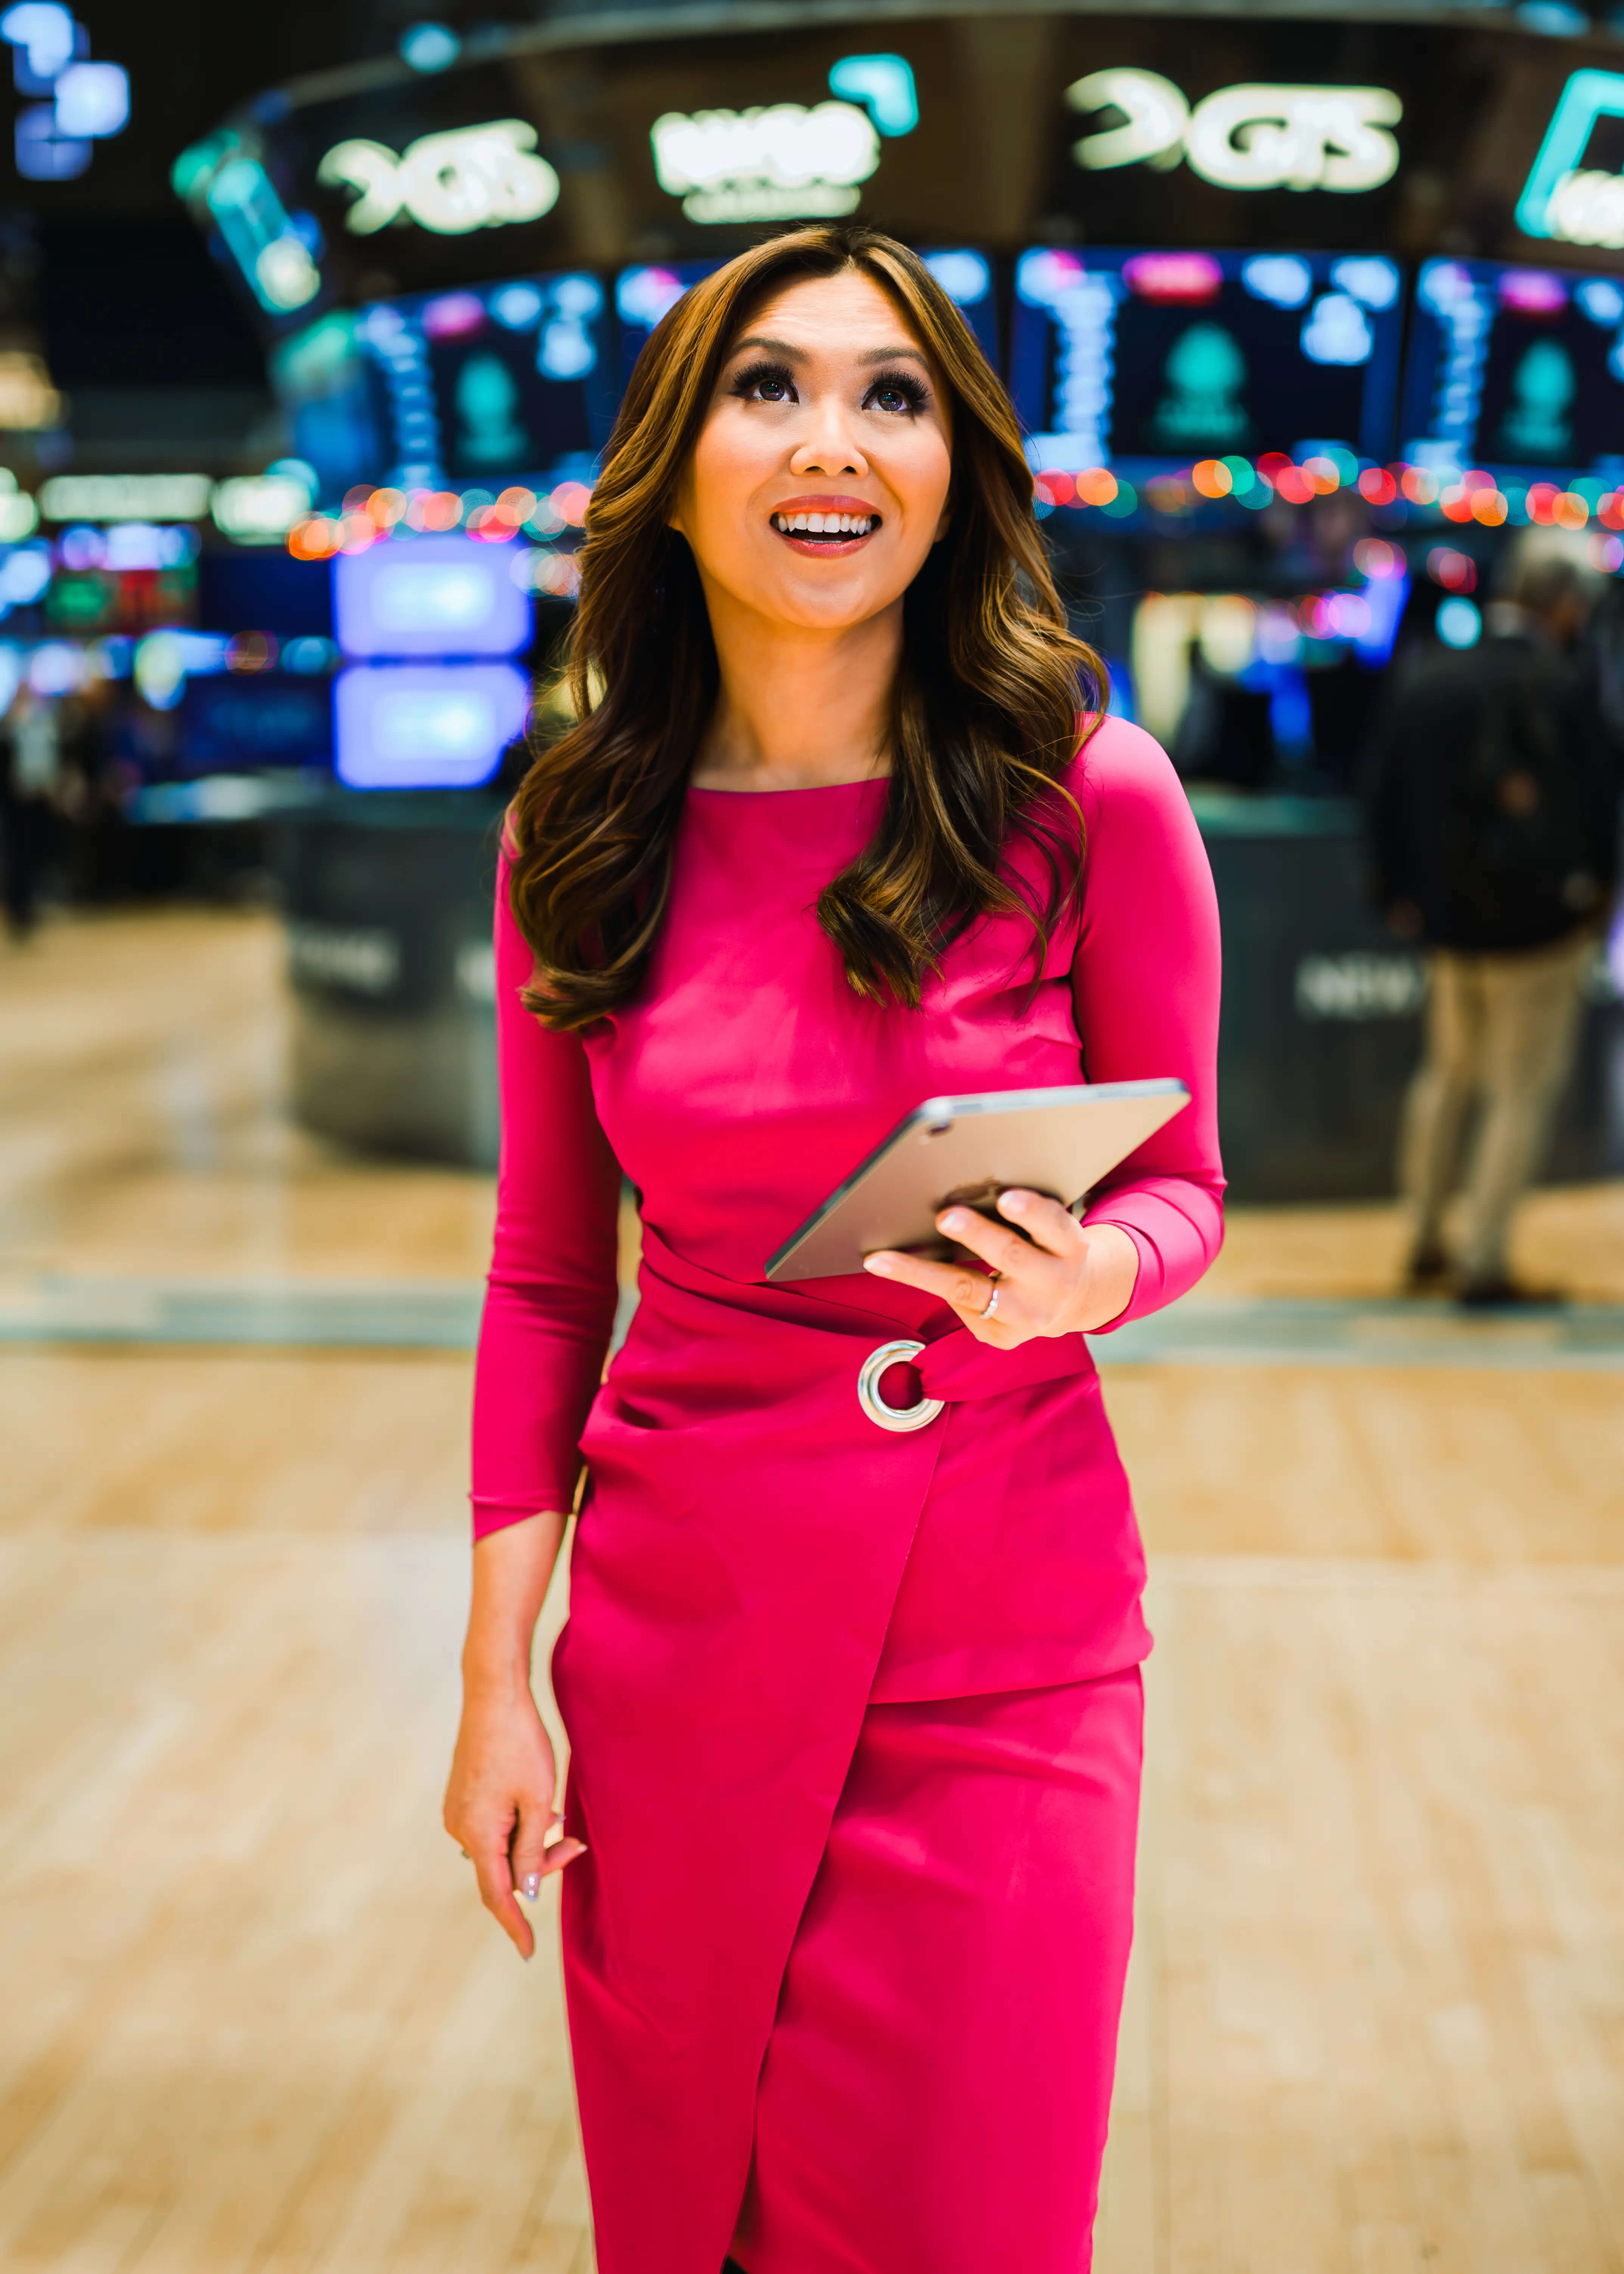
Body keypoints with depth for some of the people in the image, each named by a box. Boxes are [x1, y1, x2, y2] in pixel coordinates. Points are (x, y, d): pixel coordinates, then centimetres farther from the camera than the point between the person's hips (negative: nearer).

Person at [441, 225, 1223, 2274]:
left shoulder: (1091, 803, -9)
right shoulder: (578, 844, -2)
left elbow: (1181, 1189, 2)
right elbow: (545, 1274, 4)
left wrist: (1091, 1274, -22)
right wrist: (496, 1679, 2)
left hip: (1002, 1642, -2)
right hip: (676, 1625, 2)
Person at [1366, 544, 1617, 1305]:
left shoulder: (1420, 683, 4)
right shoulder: (1561, 688, -13)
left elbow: (1386, 801, 7)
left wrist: (1399, 894, 14)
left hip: (1449, 923, 6)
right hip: (1540, 926, -6)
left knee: (1448, 1073, 21)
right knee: (1524, 1093, 2)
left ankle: (1425, 1244, 28)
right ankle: (1483, 1263, 2)